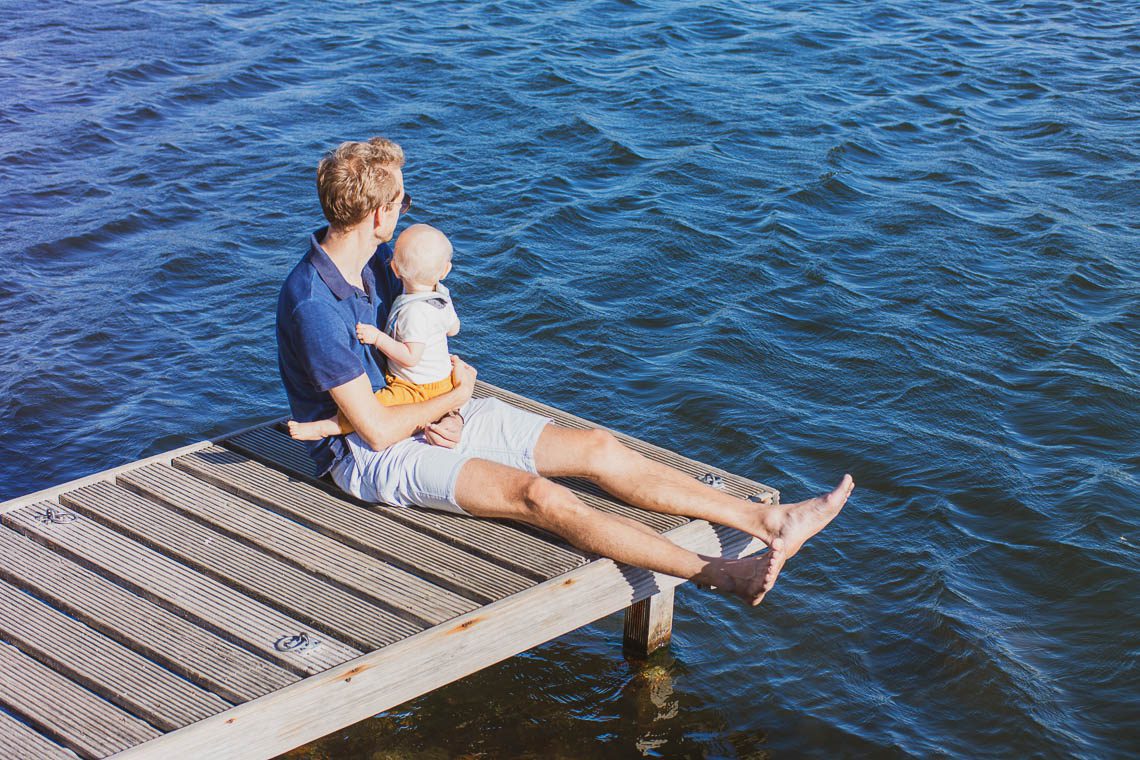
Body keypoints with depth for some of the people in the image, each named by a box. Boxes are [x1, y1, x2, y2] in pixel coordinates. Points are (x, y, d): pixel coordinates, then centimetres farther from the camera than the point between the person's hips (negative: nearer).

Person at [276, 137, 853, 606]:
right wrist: (452, 399, -8)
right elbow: (377, 428, -25)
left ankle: (768, 521, -8)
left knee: (599, 448, -5)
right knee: (536, 494, -30)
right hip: (372, 454, -9)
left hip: (422, 411, 9)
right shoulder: (313, 306, -26)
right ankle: (721, 575, -36)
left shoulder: (378, 257, 2)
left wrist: (440, 411, -7)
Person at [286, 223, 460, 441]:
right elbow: (454, 329, 18)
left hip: (419, 389, -11)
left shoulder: (414, 311, -27)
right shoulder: (443, 296, 1)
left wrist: (377, 338, -23)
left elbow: (411, 357, -27)